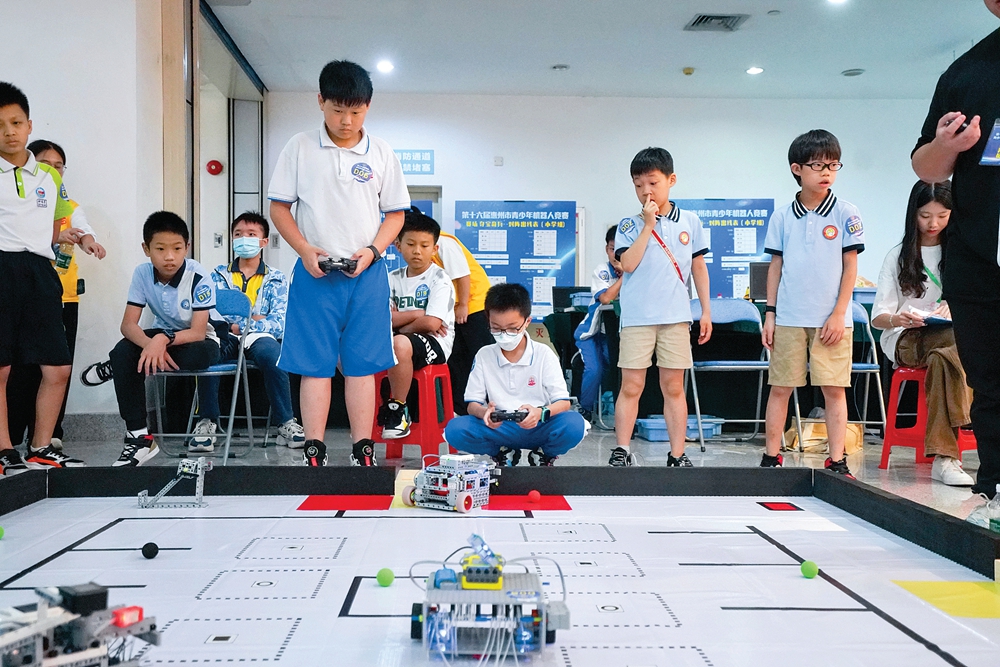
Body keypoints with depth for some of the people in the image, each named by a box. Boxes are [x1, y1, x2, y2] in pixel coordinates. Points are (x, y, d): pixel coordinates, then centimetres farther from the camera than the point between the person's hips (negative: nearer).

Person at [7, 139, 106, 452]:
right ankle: (11, 437, 2)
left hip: (64, 297, 4)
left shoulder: (70, 207, 15)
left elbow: (82, 229, -5)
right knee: (23, 368, -5)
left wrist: (88, 240, -30)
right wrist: (55, 237, -31)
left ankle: (47, 435, 13)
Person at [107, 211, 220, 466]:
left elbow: (198, 332, -27)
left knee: (196, 355, -39)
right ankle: (138, 434, -19)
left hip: (198, 341, -4)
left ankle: (205, 425, -10)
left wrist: (163, 340, -45)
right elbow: (128, 324, -16)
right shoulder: (142, 274, -12)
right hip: (161, 337, 4)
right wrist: (151, 345, -37)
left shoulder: (199, 277, -24)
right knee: (122, 352, -24)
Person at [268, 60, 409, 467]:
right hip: (314, 273, -1)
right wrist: (304, 250, -10)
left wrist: (372, 251, -8)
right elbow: (279, 207, 5)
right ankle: (314, 454, 7)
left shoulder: (381, 154, 6)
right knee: (314, 364, 0)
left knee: (362, 364, 3)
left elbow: (395, 214, 9)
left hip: (367, 274, 1)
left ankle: (363, 453, 11)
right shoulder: (299, 148, 3)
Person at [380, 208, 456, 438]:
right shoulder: (393, 279, 12)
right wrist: (416, 314, -12)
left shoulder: (440, 280, -4)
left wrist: (399, 324, -5)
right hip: (406, 341, 6)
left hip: (434, 343, -6)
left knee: (399, 343, -38)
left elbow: (431, 323, -17)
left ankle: (398, 410, -19)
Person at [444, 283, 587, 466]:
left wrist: (541, 413, -30)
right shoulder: (484, 356, 2)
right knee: (454, 429, -27)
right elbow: (473, 403, 2)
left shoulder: (544, 354, -2)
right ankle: (503, 454, 4)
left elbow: (563, 402, -6)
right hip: (498, 429, 1)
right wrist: (484, 412, -25)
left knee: (574, 424, -33)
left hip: (538, 429, -1)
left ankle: (544, 456, 2)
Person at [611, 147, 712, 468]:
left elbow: (699, 268, 12)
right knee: (631, 386, 0)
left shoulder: (690, 222, 8)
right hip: (637, 318, -1)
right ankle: (621, 452, 8)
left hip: (676, 317, 1)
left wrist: (706, 312, 8)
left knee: (674, 387, 6)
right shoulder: (629, 226, 3)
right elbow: (628, 264, -12)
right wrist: (648, 225, -11)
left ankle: (677, 456, 12)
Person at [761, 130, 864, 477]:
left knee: (834, 389, 1)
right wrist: (769, 313, 4)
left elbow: (850, 266, 0)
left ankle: (837, 461, 8)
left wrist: (839, 313, -6)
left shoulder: (846, 214, 1)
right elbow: (775, 266, 9)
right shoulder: (782, 216, 5)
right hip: (789, 319, 2)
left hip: (831, 319, -1)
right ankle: (771, 457, 13)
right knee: (780, 388, 4)